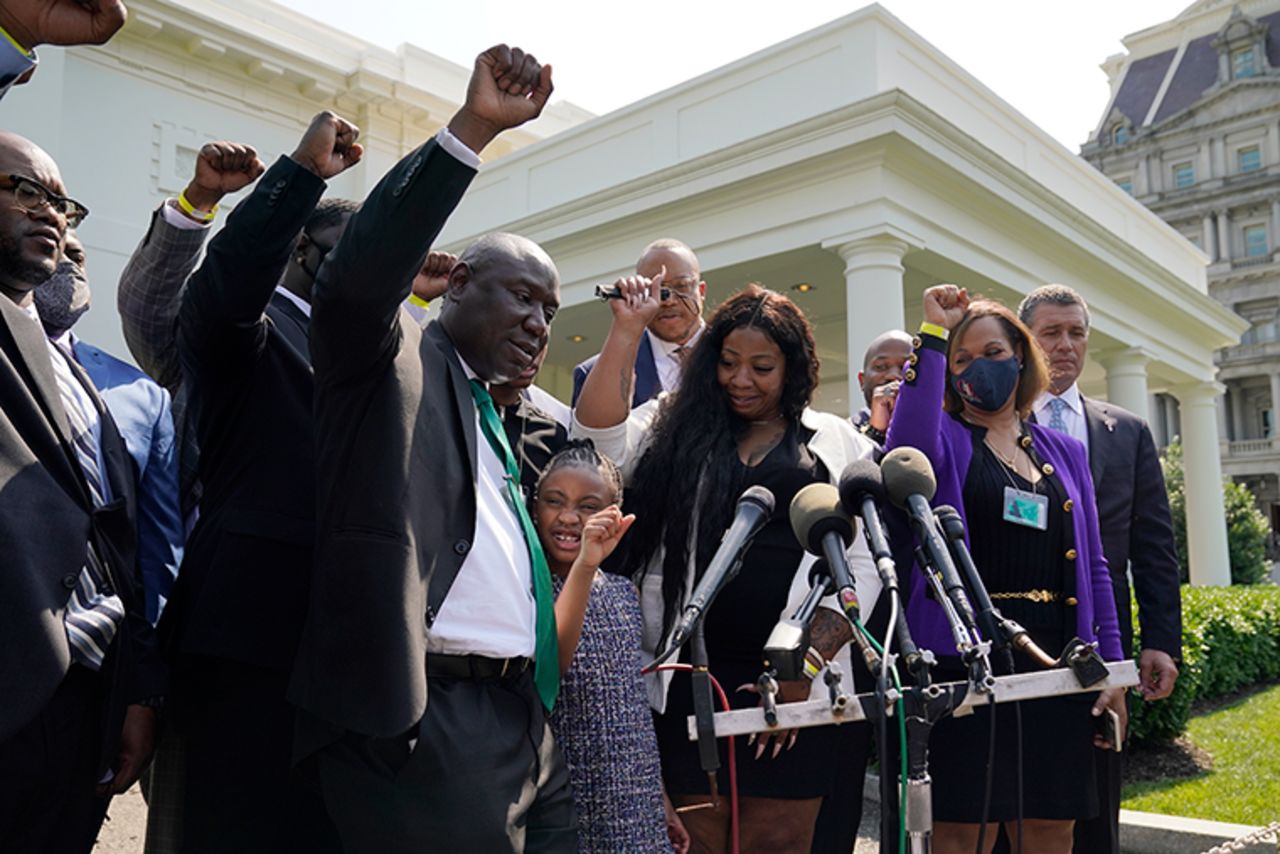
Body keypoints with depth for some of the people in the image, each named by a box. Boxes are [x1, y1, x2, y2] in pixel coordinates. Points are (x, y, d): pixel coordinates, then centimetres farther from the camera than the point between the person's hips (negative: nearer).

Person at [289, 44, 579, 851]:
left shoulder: (498, 423, 22)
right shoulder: (395, 360, 2)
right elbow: (357, 274, -21)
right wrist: (471, 128, -24)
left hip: (519, 718, 8)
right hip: (415, 718, -8)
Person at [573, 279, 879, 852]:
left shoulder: (839, 444, 7)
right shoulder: (675, 426, 11)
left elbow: (861, 564, 1)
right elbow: (597, 436, -6)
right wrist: (627, 330, -7)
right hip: (691, 679, 1)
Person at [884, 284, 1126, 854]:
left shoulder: (1065, 451, 16)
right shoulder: (945, 440, 3)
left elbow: (1093, 565, 16)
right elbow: (906, 445, -24)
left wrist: (1110, 663, 9)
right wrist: (934, 334, -18)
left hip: (1054, 658, 5)